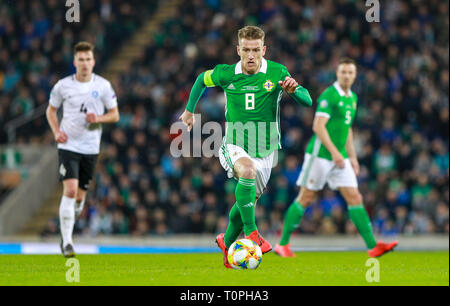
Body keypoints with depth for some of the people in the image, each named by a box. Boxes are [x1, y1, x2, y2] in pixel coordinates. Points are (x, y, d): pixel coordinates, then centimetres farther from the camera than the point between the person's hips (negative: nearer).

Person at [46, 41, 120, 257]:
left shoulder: (103, 86, 0)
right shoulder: (63, 85, -1)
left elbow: (115, 114, 7)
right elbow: (51, 110, 13)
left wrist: (99, 118, -14)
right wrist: (56, 131, -4)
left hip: (90, 148, 2)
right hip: (68, 145, -2)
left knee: (80, 196, 7)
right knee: (70, 190, -17)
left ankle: (71, 218, 41)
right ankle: (66, 241, -15)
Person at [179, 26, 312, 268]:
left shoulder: (277, 73, -10)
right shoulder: (226, 74, -9)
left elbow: (307, 102, -10)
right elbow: (202, 79, 13)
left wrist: (294, 90, -31)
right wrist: (189, 110, 18)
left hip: (265, 151, 2)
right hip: (234, 147, -2)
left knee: (246, 203, 12)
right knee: (247, 169, -36)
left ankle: (227, 242, 41)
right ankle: (251, 233, -32)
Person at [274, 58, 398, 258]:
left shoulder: (352, 98, 14)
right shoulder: (328, 95, -12)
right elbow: (318, 126, -20)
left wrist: (352, 156, 20)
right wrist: (334, 151, -25)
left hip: (340, 158, 7)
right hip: (320, 154, -7)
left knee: (354, 197, -2)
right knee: (305, 198, -1)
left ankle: (373, 246, -7)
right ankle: (283, 244, 10)